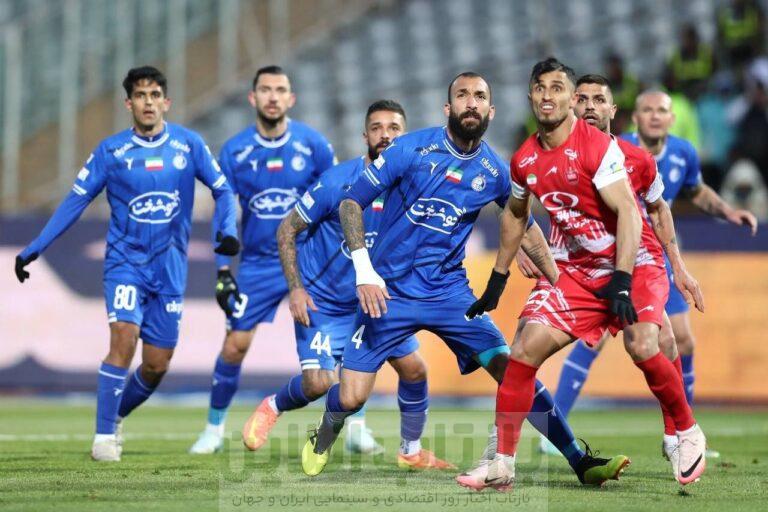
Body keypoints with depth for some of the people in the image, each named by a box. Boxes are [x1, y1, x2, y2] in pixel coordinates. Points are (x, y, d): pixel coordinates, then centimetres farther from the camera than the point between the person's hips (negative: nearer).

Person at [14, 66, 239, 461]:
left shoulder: (189, 145, 1)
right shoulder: (110, 151, -2)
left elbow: (222, 190, 6)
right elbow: (75, 202, 2)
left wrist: (227, 231, -13)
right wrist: (34, 249, -2)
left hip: (170, 267, 2)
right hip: (125, 261, -2)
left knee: (157, 364, 2)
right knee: (124, 336, -24)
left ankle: (117, 416, 31)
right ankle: (104, 436, -16)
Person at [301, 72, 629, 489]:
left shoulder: (494, 172, 1)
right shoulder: (412, 149, -10)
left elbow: (526, 227, 18)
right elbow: (352, 202, -8)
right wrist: (364, 270, -17)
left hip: (449, 291, 2)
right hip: (388, 291, -2)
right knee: (352, 398, -8)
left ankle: (581, 464, -3)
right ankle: (323, 437, 28)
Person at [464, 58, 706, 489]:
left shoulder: (599, 146, -17)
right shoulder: (525, 160, 3)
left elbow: (628, 212, -23)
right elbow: (515, 216, 21)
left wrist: (622, 281, -31)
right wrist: (497, 283, 22)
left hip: (632, 265, -6)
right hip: (575, 271, 6)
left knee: (642, 346, -28)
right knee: (525, 349, -8)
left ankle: (689, 433, -2)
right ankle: (502, 464, -1)